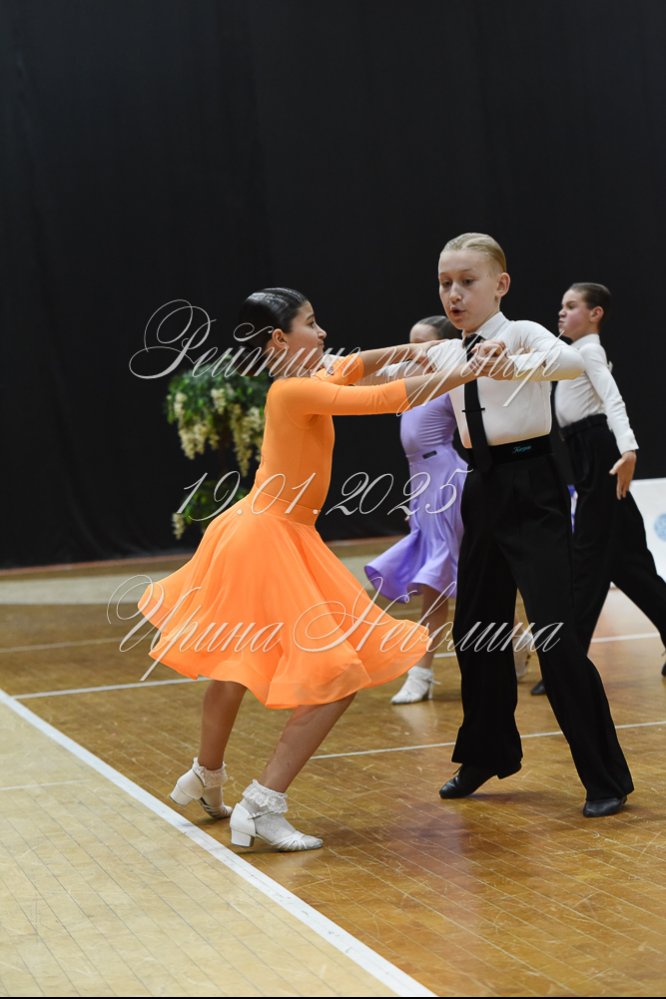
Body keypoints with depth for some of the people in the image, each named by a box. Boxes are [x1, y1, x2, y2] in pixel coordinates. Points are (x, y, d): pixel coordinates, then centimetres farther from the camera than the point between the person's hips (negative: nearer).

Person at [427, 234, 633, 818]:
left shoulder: (521, 335, -10)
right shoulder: (446, 355, 9)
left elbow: (573, 361, -32)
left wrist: (515, 366, -51)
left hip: (531, 488, -7)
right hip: (484, 490, 8)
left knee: (555, 634, -12)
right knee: (475, 630, 16)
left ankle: (606, 778, -3)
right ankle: (488, 755, 36)